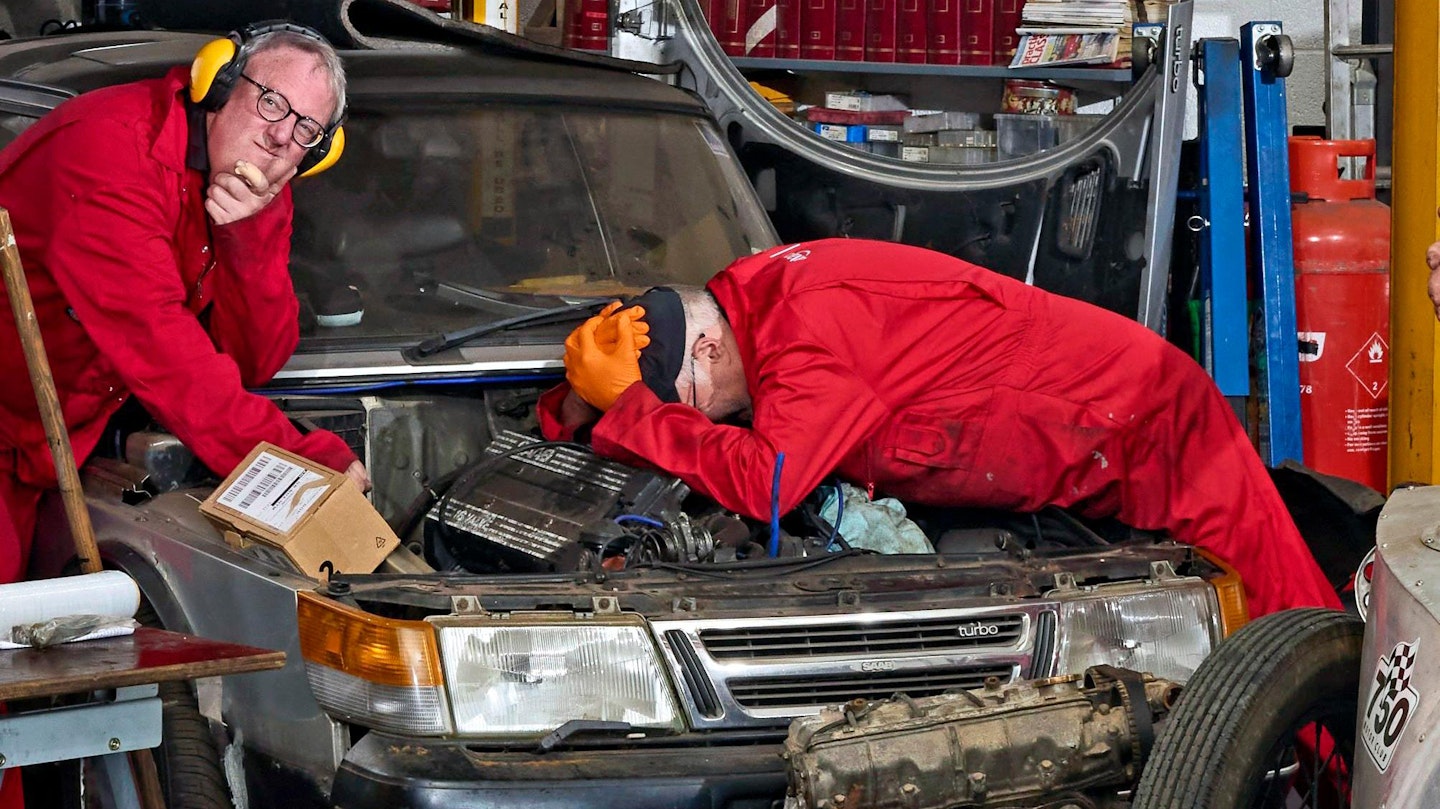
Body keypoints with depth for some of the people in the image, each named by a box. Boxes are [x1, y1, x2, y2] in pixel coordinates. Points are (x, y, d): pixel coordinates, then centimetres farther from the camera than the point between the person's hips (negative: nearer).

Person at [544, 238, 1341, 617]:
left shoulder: (808, 325, -29)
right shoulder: (749, 294, 1)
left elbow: (763, 484, -38)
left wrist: (626, 407, -27)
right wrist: (580, 403, -8)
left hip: (1146, 423, -10)